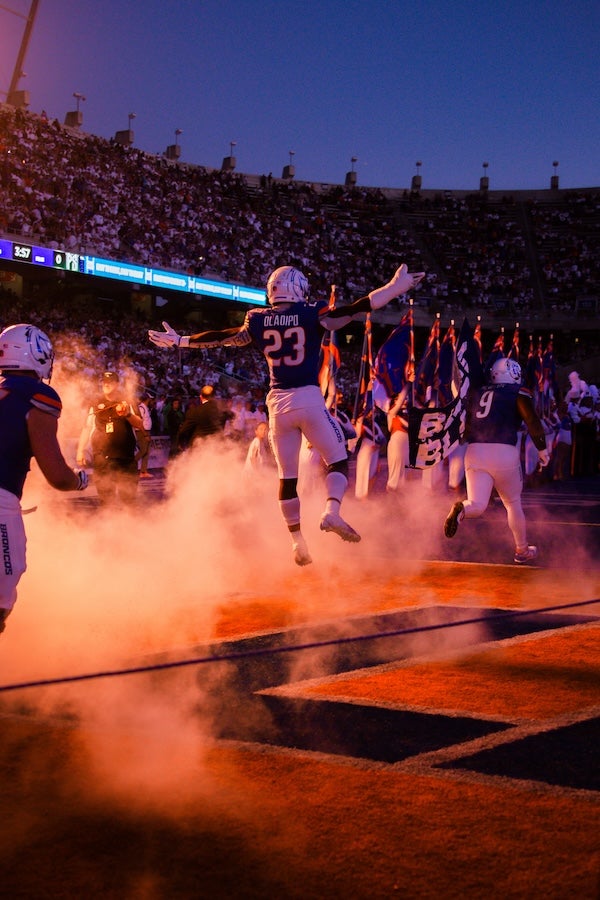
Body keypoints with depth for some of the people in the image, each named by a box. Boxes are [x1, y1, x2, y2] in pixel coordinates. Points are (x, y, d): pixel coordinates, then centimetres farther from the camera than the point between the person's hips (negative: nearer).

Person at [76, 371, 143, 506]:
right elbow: (87, 428, 15)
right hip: (102, 457, 1)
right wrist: (80, 451, 9)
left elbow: (140, 425, -1)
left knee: (129, 495, -1)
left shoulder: (127, 403, 9)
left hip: (126, 456, 0)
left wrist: (127, 414, -19)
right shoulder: (96, 405, 12)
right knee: (105, 497, 0)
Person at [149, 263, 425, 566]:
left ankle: (297, 540, 12)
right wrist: (396, 287, -10)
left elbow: (221, 337, 15)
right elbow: (354, 309, -10)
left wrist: (180, 341, 29)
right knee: (338, 460, 6)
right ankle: (332, 512, -20)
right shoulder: (312, 314, -3)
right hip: (309, 398, -3)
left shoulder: (257, 320, 6)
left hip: (278, 403, 3)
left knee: (286, 476, 10)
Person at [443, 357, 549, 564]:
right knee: (513, 504, 18)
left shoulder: (476, 392, 17)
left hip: (475, 453, 2)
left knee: (477, 506, -2)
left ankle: (461, 509, -35)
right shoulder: (518, 393, 5)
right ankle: (522, 550, 30)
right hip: (505, 453, -2)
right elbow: (532, 421, -5)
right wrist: (542, 448, 5)